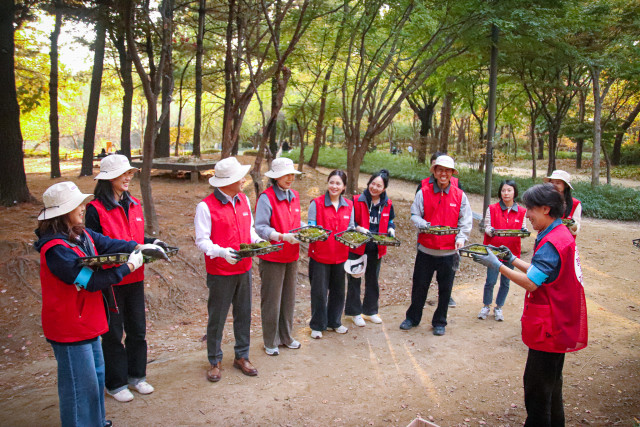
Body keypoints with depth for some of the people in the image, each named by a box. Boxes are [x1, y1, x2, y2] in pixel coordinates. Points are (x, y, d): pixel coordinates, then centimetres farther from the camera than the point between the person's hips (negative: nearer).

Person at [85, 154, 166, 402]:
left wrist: (153, 242, -3)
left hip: (135, 278, 6)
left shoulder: (134, 205, 8)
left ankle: (136, 376, 32)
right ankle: (115, 384, 24)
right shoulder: (96, 209, -13)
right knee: (113, 333, 8)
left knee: (137, 330, 15)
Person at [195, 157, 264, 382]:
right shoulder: (206, 206, -14)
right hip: (220, 273, -6)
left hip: (244, 269, 6)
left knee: (243, 315, 15)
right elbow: (201, 240, -14)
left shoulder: (243, 200, 7)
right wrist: (222, 252, -30)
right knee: (217, 319, 7)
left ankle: (241, 357, 30)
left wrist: (256, 241, -3)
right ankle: (214, 361, 24)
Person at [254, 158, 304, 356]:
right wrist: (283, 236, -29)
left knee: (289, 298, 18)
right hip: (272, 257, -7)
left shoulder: (294, 196, 9)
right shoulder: (266, 198, -15)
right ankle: (270, 342, 20)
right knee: (271, 300, 5)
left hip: (291, 256, 7)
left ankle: (286, 337, 34)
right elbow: (260, 228, -19)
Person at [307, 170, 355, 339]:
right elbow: (311, 226, -6)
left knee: (338, 290, 16)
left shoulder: (349, 205, 6)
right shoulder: (316, 203, -6)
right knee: (319, 291, 4)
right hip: (320, 255, -4)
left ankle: (334, 322, 34)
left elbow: (350, 228, 12)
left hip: (340, 255, 4)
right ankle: (317, 326, 21)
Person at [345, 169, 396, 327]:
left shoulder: (387, 204, 2)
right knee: (354, 280, 5)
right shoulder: (357, 201, -10)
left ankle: (370, 311, 33)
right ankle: (354, 312, 20)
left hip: (376, 248, 4)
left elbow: (390, 221, 16)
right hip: (357, 247, -4)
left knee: (373, 280, 17)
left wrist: (391, 229, -5)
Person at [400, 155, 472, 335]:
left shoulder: (460, 196, 1)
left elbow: (466, 221, 2)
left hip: (449, 251, 0)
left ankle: (439, 322, 28)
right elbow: (415, 215, -1)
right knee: (419, 286, 11)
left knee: (445, 289, 10)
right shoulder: (423, 193, -1)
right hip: (426, 249, 0)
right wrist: (424, 225, -21)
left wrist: (461, 238, -14)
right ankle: (413, 318, 31)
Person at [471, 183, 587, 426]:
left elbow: (531, 283, -24)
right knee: (551, 380, 23)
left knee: (536, 384, 0)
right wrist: (513, 259, 10)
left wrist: (497, 265, -20)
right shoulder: (561, 234, 10)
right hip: (560, 324, 11)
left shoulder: (551, 243, -23)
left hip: (549, 328, -11)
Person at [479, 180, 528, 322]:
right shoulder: (492, 209, -3)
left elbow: (523, 228, 7)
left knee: (505, 282, 10)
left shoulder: (521, 211, 2)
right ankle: (486, 306, 22)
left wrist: (524, 232, -16)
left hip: (511, 251, 2)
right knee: (490, 281, -1)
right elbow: (487, 226, -2)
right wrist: (491, 231, -24)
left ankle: (498, 307, 28)